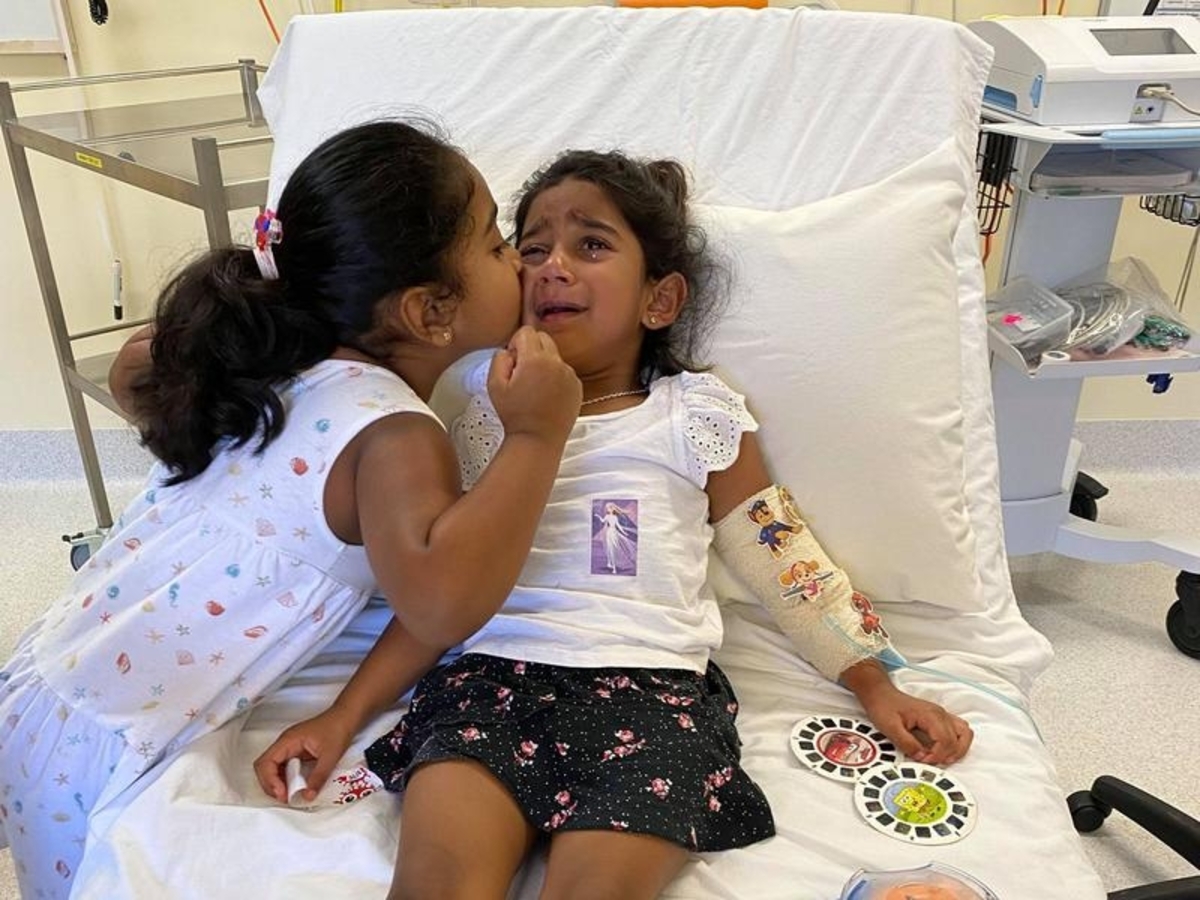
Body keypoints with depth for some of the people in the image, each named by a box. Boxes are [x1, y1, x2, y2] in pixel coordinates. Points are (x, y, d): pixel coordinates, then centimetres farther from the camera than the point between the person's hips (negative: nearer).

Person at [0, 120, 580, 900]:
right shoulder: (395, 431, -24)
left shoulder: (270, 359, 2)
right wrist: (537, 436, -31)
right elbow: (439, 602, -40)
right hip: (98, 747, -7)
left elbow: (135, 369, 19)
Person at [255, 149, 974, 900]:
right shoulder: (491, 415, 16)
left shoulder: (696, 417, 9)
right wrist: (343, 715, 9)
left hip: (653, 683, -1)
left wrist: (876, 686, 10)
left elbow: (789, 561, 14)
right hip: (497, 672, 2)